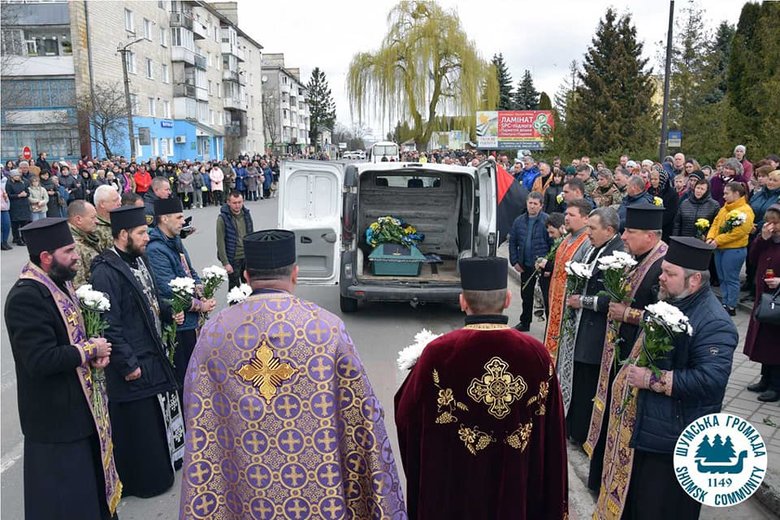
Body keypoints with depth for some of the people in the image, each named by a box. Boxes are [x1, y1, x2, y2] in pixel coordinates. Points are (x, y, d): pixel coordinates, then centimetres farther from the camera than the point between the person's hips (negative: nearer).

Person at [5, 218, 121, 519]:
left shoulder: (60, 283, 5)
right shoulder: (26, 296, -24)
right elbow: (40, 360, -30)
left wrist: (95, 350, -2)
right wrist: (90, 351, -18)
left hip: (81, 406, 9)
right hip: (56, 416, -9)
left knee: (90, 488, 23)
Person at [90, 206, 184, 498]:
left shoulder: (137, 259, 6)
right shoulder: (106, 272, -22)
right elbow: (109, 326, -23)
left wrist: (169, 311, 4)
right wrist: (128, 364, -20)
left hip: (153, 356, 9)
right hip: (133, 365, -9)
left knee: (159, 416, 22)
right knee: (138, 425, 7)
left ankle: (162, 465, 40)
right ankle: (144, 481, 25)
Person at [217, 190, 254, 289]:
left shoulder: (246, 214, 3)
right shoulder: (223, 218, -12)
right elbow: (220, 243, -13)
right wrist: (225, 263, -16)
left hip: (247, 257, 4)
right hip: (233, 259, -4)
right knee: (234, 288, 4)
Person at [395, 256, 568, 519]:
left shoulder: (438, 353, -21)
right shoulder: (537, 353, -14)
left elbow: (406, 415, -7)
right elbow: (552, 435, -4)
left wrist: (420, 369, 11)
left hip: (453, 488, -1)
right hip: (517, 486, 2)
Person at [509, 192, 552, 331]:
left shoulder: (547, 221, -11)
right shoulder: (519, 221, 6)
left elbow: (553, 243, -12)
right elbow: (513, 242, 12)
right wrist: (514, 261, 5)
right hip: (526, 266, 5)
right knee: (526, 294, 17)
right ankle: (525, 323, 32)